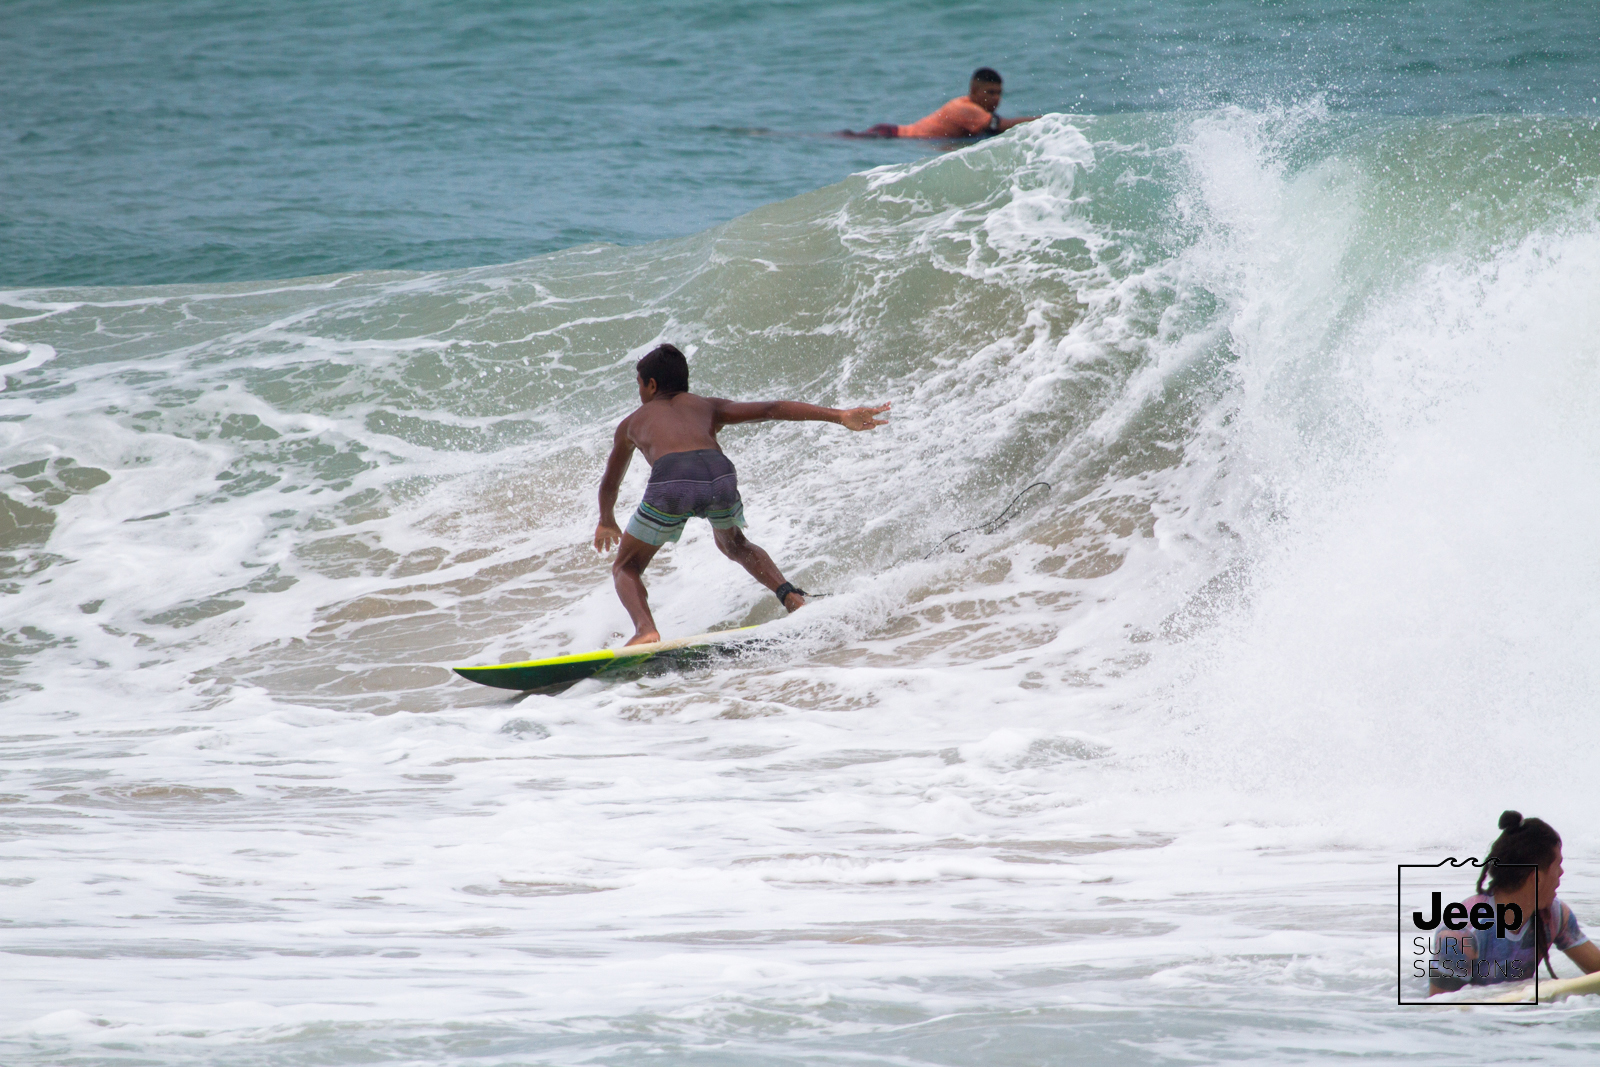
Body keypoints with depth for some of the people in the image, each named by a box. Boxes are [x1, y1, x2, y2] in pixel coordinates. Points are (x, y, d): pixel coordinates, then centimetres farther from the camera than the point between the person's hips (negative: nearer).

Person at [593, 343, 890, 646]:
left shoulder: (633, 422, 36)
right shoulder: (707, 407, 36)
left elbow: (610, 483, 51)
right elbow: (772, 409, 23)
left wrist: (607, 522, 71)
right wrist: (838, 416, 16)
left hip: (671, 479, -3)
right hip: (719, 473, 3)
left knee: (626, 568, 15)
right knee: (734, 544, 34)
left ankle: (645, 629, -14)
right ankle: (792, 596, 12)